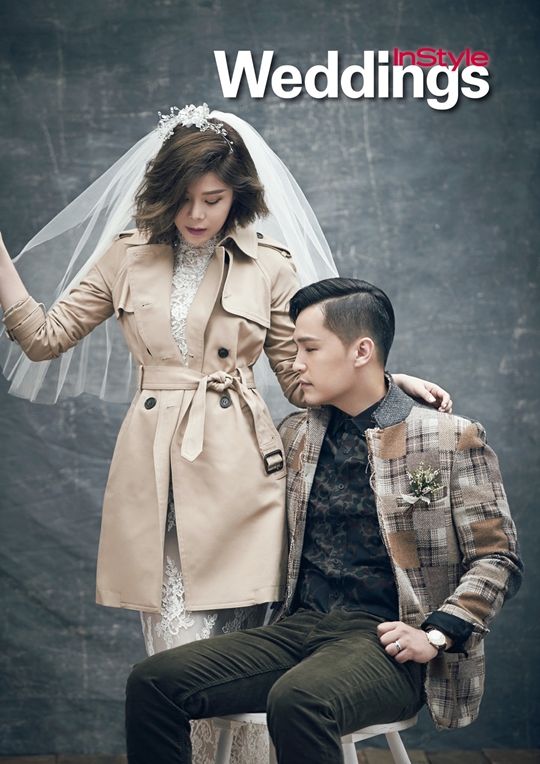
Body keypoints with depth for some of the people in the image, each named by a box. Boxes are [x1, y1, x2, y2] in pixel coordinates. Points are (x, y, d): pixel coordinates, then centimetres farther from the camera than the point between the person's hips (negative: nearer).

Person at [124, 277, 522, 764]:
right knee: (152, 682, -15)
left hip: (384, 639, -5)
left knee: (298, 701, -38)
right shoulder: (295, 435, 16)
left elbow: (498, 559, 1)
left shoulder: (451, 440, 1)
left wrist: (435, 635, -11)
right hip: (300, 628, 5)